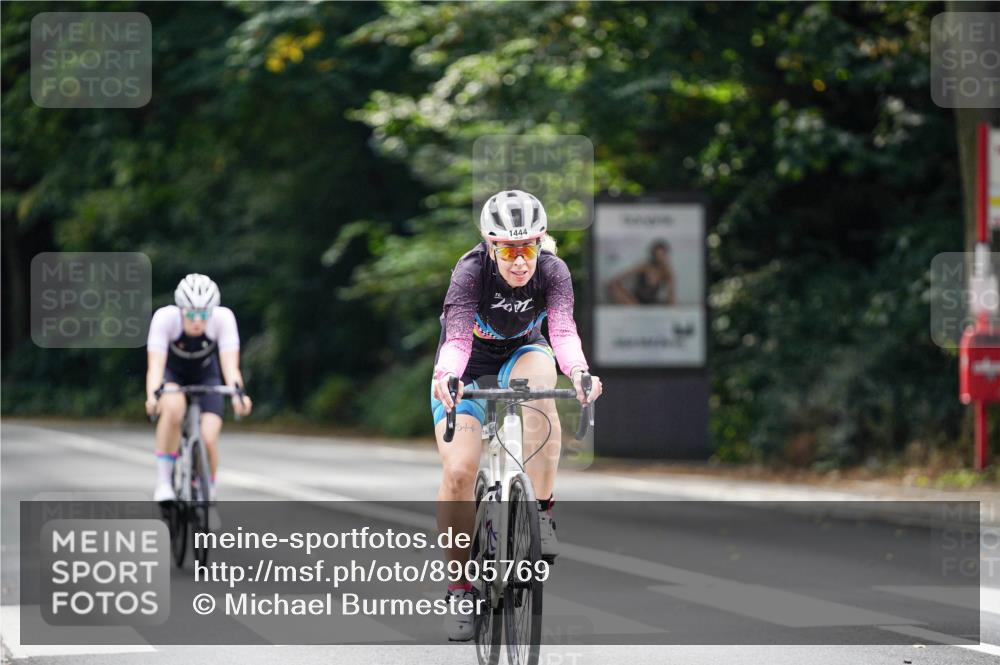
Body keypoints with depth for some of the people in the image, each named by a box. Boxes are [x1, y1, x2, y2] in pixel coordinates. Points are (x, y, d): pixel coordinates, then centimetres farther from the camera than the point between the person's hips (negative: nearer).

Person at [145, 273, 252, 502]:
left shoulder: (223, 318, -30)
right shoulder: (165, 317, -32)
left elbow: (230, 365, -36)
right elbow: (155, 365, -39)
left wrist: (238, 394, -55)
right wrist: (152, 396, -57)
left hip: (206, 375, 1)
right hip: (172, 374, -1)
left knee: (208, 439, -19)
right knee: (174, 407, -36)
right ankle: (163, 482, -25)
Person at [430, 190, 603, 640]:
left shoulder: (552, 271, -22)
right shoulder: (472, 271, -28)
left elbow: (563, 330, -36)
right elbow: (457, 336, -39)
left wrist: (578, 372, -57)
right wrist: (447, 378, -60)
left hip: (519, 356, 1)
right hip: (467, 370, -1)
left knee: (539, 370, -37)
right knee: (458, 472, -20)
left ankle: (541, 513, -29)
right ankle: (459, 585, -2)